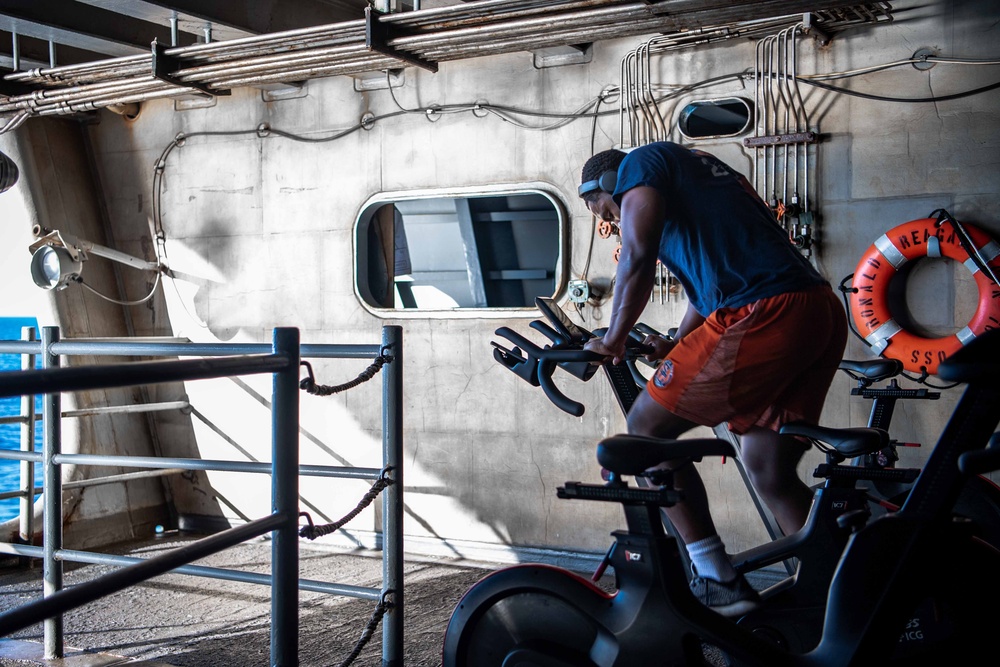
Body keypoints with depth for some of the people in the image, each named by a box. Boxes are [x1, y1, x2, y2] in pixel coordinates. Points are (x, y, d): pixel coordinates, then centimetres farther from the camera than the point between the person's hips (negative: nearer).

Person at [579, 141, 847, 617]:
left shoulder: (639, 162, 7)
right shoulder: (700, 169, 33)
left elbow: (637, 259, -6)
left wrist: (612, 340, 5)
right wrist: (674, 346, 35)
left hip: (762, 317, -9)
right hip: (824, 314, 9)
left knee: (646, 428, 4)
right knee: (770, 474, 17)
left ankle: (717, 582, 5)